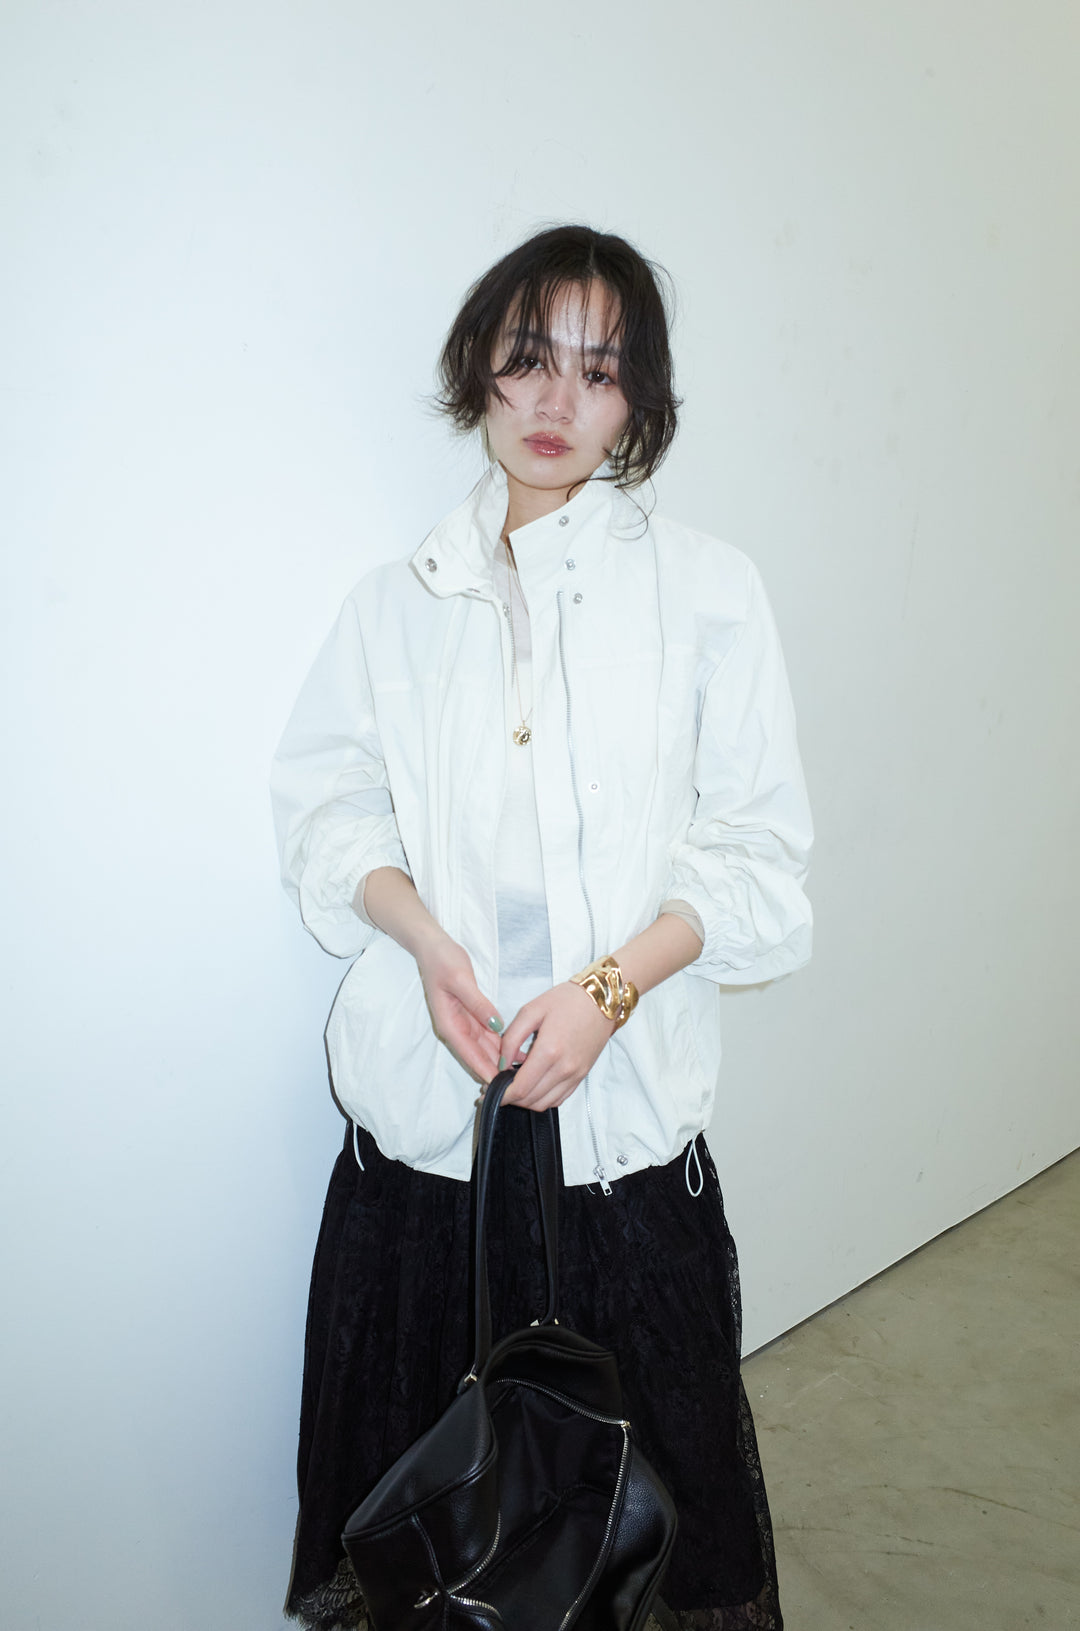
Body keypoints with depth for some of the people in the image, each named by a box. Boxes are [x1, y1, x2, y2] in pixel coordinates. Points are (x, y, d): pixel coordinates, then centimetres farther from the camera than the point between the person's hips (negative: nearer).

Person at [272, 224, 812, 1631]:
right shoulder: (401, 602, 7)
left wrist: (613, 982, -15)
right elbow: (327, 805, 7)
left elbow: (758, 855, -1)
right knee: (425, 1449, 11)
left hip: (627, 1109, -1)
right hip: (424, 1105, 2)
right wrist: (423, 930, -12)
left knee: (645, 1445, 11)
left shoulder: (708, 592, 0)